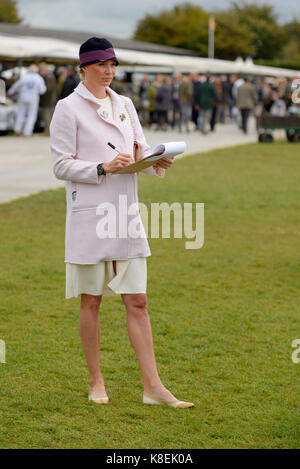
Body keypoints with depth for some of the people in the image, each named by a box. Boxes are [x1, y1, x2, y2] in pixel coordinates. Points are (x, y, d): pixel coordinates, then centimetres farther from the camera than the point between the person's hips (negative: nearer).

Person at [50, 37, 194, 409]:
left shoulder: (124, 105, 13)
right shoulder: (68, 108, -5)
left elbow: (140, 151, 16)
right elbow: (61, 165, -8)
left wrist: (156, 161, -6)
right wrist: (103, 168, -20)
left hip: (126, 213, 5)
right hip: (89, 216, -5)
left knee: (137, 302, 3)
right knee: (91, 301, 5)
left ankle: (153, 387, 4)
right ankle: (96, 381, 19)